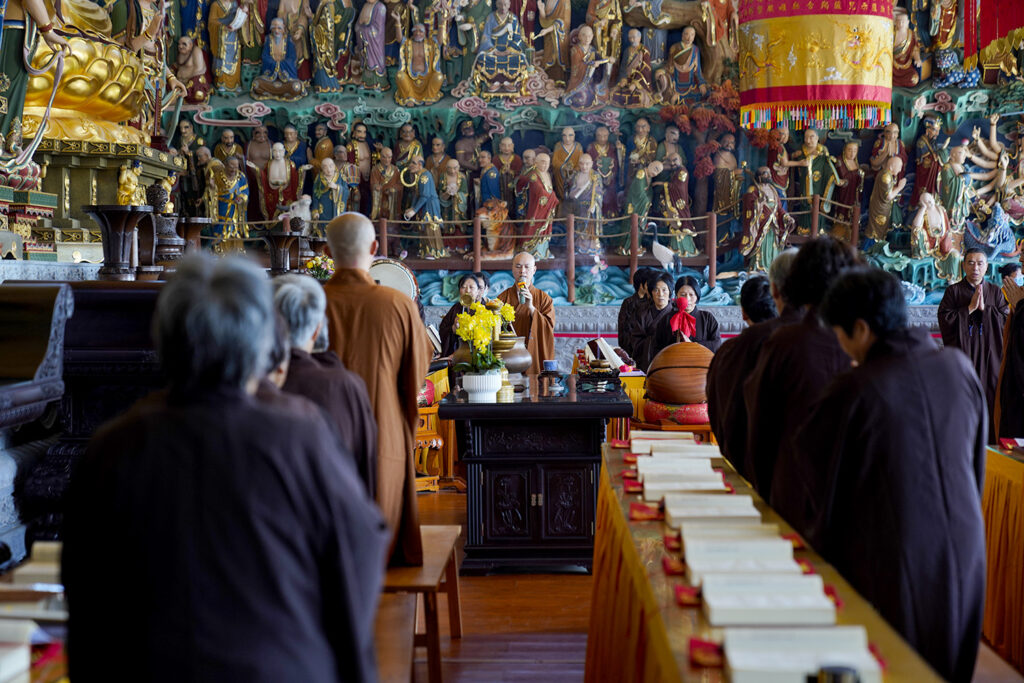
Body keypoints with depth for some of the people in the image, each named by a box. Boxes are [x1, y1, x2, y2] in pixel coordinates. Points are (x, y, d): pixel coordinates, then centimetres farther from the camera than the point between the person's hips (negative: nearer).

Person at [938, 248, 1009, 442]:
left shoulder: (996, 292, 10)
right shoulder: (953, 291, 4)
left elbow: (1007, 320, 1)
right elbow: (945, 319, -7)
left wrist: (985, 308, -9)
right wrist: (970, 308, -11)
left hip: (989, 354, 2)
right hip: (961, 352, -2)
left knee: (989, 397, -1)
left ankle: (990, 439, 7)